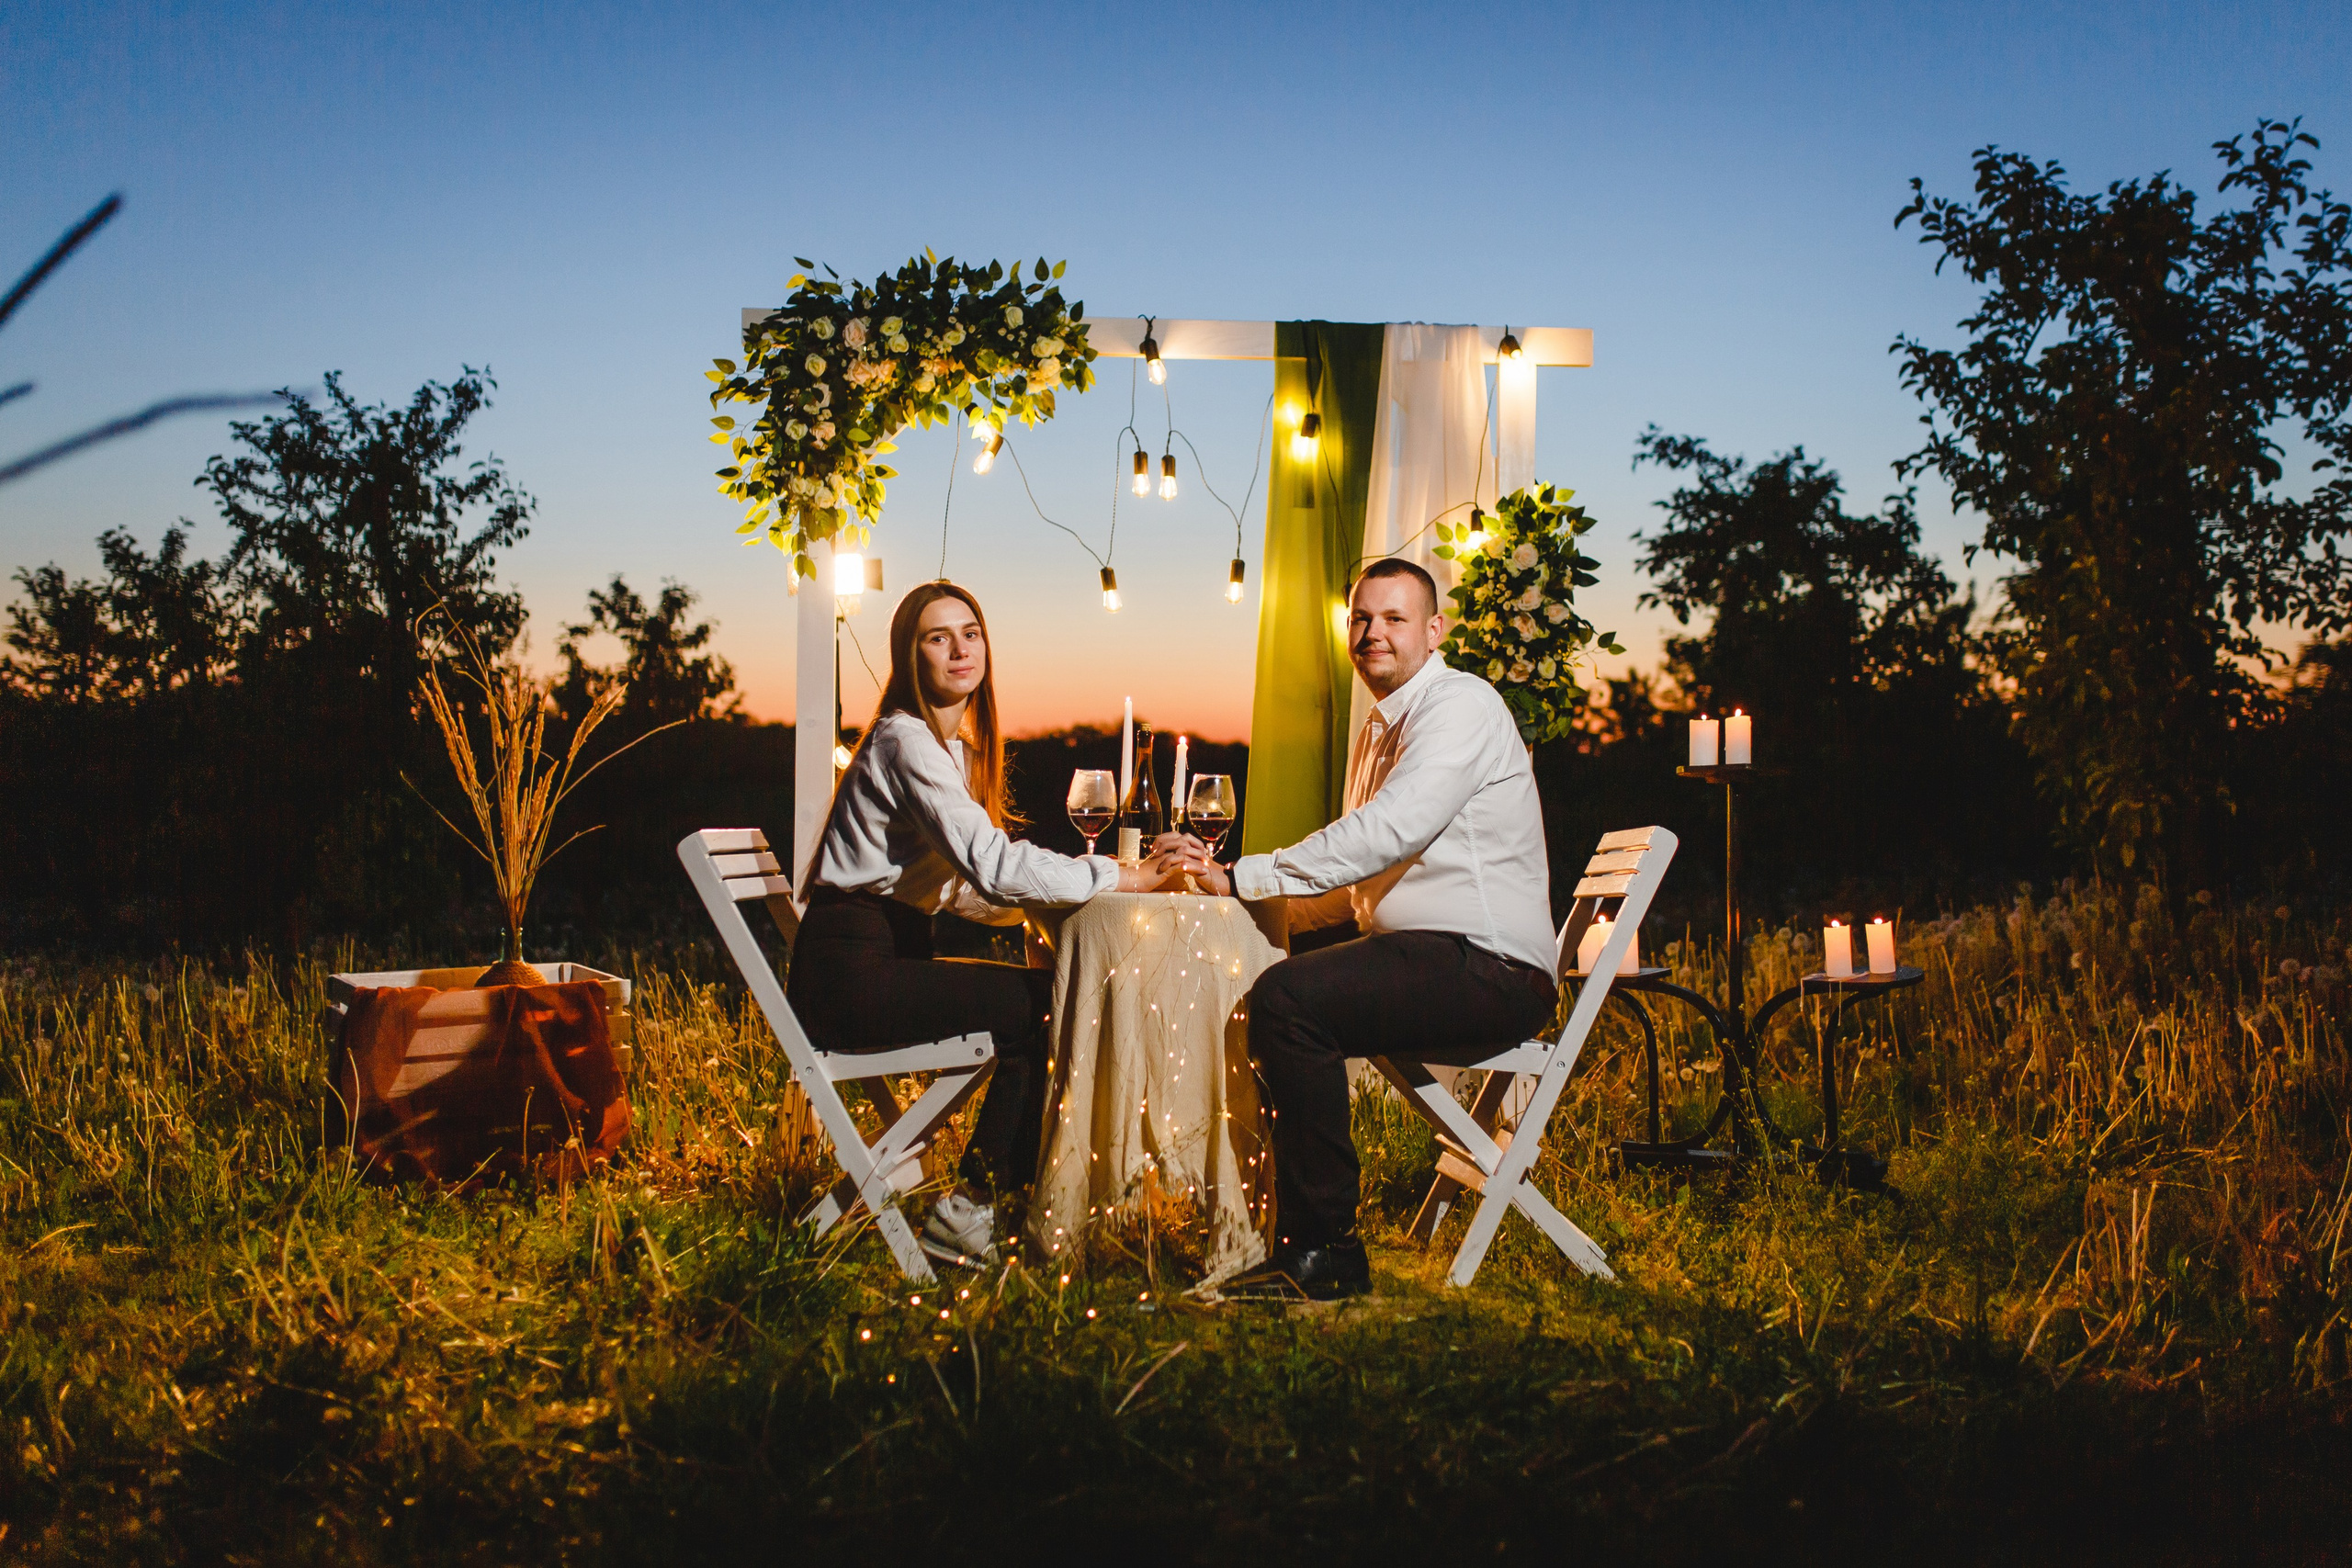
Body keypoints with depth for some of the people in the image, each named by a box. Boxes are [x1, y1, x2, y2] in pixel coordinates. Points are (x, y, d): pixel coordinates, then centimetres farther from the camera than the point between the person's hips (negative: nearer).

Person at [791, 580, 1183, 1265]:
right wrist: (1124, 879, -20)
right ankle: (968, 1209, -7)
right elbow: (992, 865, -24)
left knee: (1052, 995, -5)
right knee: (1042, 1004, -16)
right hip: (850, 970, -9)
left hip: (888, 957, 9)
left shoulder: (957, 743, 17)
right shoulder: (906, 740, -14)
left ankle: (1003, 1194, 1)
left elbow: (961, 887, 14)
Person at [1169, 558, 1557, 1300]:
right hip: (1428, 959, 10)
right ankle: (1298, 1238, 8)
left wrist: (1242, 876, -22)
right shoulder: (1376, 731, 20)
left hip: (1491, 972, -10)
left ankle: (1326, 1253, -17)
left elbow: (1388, 832, -24)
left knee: (1288, 998, -25)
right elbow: (1368, 871, 21)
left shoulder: (1462, 705, -10)